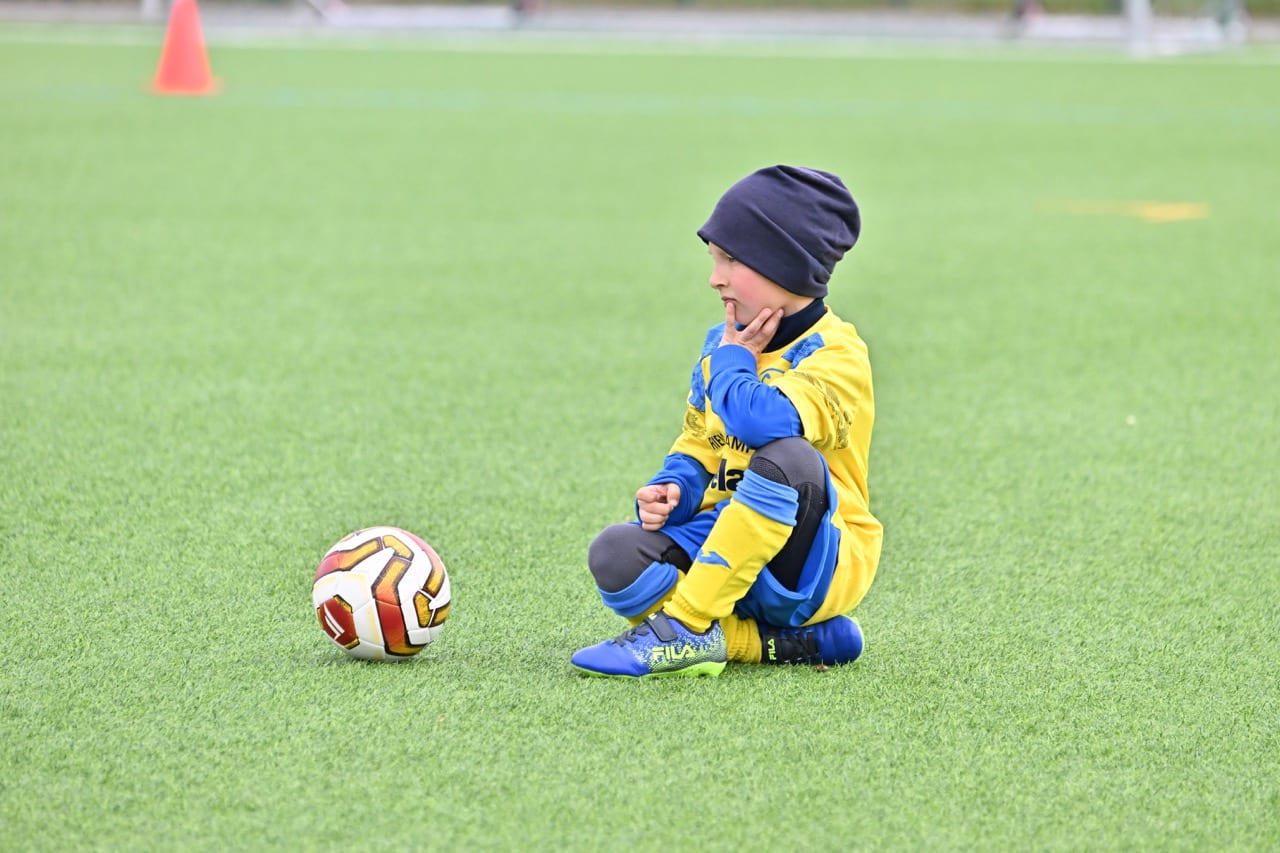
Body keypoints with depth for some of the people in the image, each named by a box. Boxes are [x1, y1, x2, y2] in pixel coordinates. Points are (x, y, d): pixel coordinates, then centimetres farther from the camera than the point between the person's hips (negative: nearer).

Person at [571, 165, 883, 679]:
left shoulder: (836, 356, -13)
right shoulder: (725, 342, 12)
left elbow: (763, 420, -34)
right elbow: (696, 448, 19)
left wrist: (731, 363, -12)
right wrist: (671, 492, -5)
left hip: (811, 566, -6)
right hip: (726, 540, 6)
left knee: (790, 458, -36)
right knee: (616, 555, -19)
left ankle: (684, 626, -30)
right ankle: (785, 644, -18)